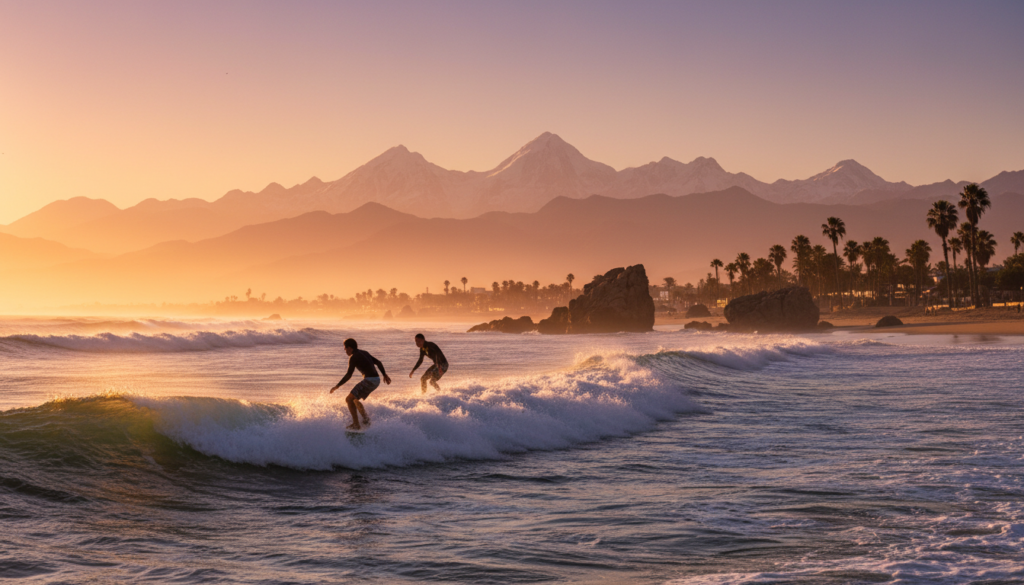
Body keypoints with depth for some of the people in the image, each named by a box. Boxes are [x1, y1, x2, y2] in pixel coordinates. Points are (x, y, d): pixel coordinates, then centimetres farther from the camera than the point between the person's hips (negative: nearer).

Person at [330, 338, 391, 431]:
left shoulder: (353, 357, -7)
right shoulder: (364, 353, 19)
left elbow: (349, 375, -13)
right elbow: (378, 362, 19)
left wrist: (337, 386, -9)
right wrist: (385, 375, 26)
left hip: (369, 380, -9)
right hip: (376, 380, 9)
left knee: (349, 399, -7)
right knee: (354, 399, 23)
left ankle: (356, 424, -11)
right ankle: (365, 419, 22)